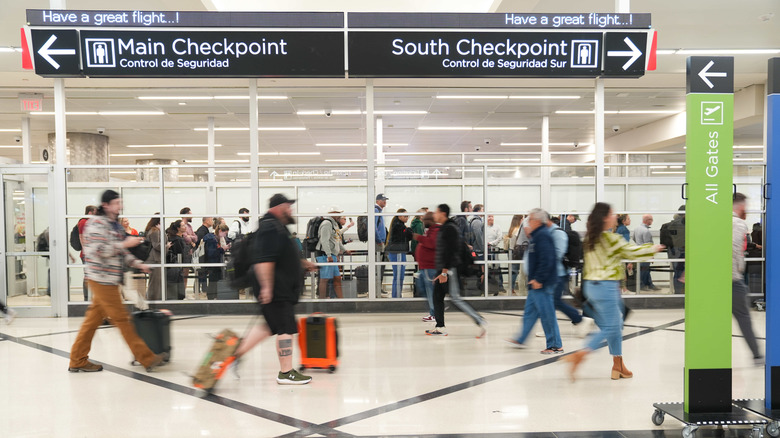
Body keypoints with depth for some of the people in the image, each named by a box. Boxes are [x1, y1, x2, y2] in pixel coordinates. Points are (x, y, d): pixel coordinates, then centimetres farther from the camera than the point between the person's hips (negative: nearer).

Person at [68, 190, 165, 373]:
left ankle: (78, 361, 21)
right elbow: (99, 250, -20)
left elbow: (121, 253, 22)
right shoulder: (97, 223, -10)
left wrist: (138, 264, 10)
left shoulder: (115, 225, 18)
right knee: (121, 319, -6)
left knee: (93, 319, 12)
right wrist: (125, 243, -18)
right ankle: (147, 359, -5)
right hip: (102, 279, -9)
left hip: (109, 280, 9)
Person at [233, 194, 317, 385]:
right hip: (277, 290, -11)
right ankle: (286, 372, 5)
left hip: (282, 288, 11)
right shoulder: (270, 227, -16)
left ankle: (238, 351, 24)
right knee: (286, 328, -4)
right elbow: (263, 260, -25)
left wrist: (302, 263, 30)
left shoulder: (277, 226, 19)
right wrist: (266, 286, -28)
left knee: (271, 325, 18)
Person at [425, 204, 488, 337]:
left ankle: (480, 321, -5)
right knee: (437, 296, 8)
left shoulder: (449, 228, -14)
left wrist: (444, 272, -24)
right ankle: (440, 327, 13)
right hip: (443, 269, 10)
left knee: (455, 297, -9)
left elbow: (450, 251, -21)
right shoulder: (444, 228, 17)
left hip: (450, 269, -10)